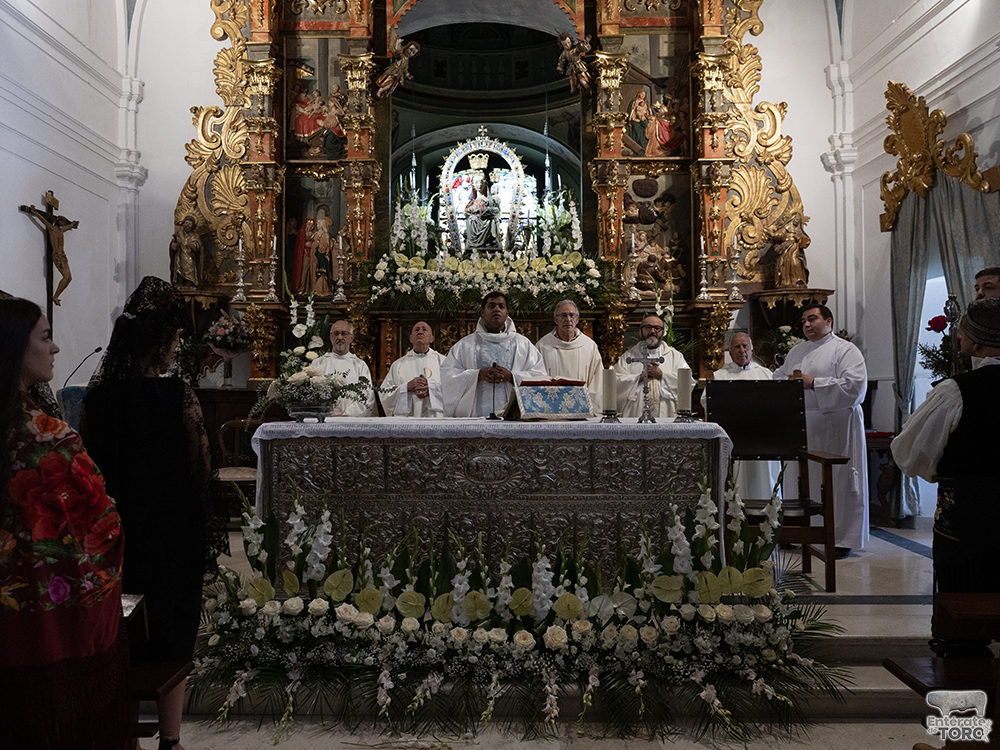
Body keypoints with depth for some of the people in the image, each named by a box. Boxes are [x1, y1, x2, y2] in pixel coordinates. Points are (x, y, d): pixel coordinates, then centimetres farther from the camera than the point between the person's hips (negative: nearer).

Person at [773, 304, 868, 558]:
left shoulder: (845, 350, -2)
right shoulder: (796, 351, 19)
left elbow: (855, 386, -15)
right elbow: (777, 377, 24)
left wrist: (813, 383, -17)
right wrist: (788, 381, 0)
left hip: (834, 428, -6)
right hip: (800, 427, 6)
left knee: (838, 482, -3)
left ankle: (843, 539, 7)